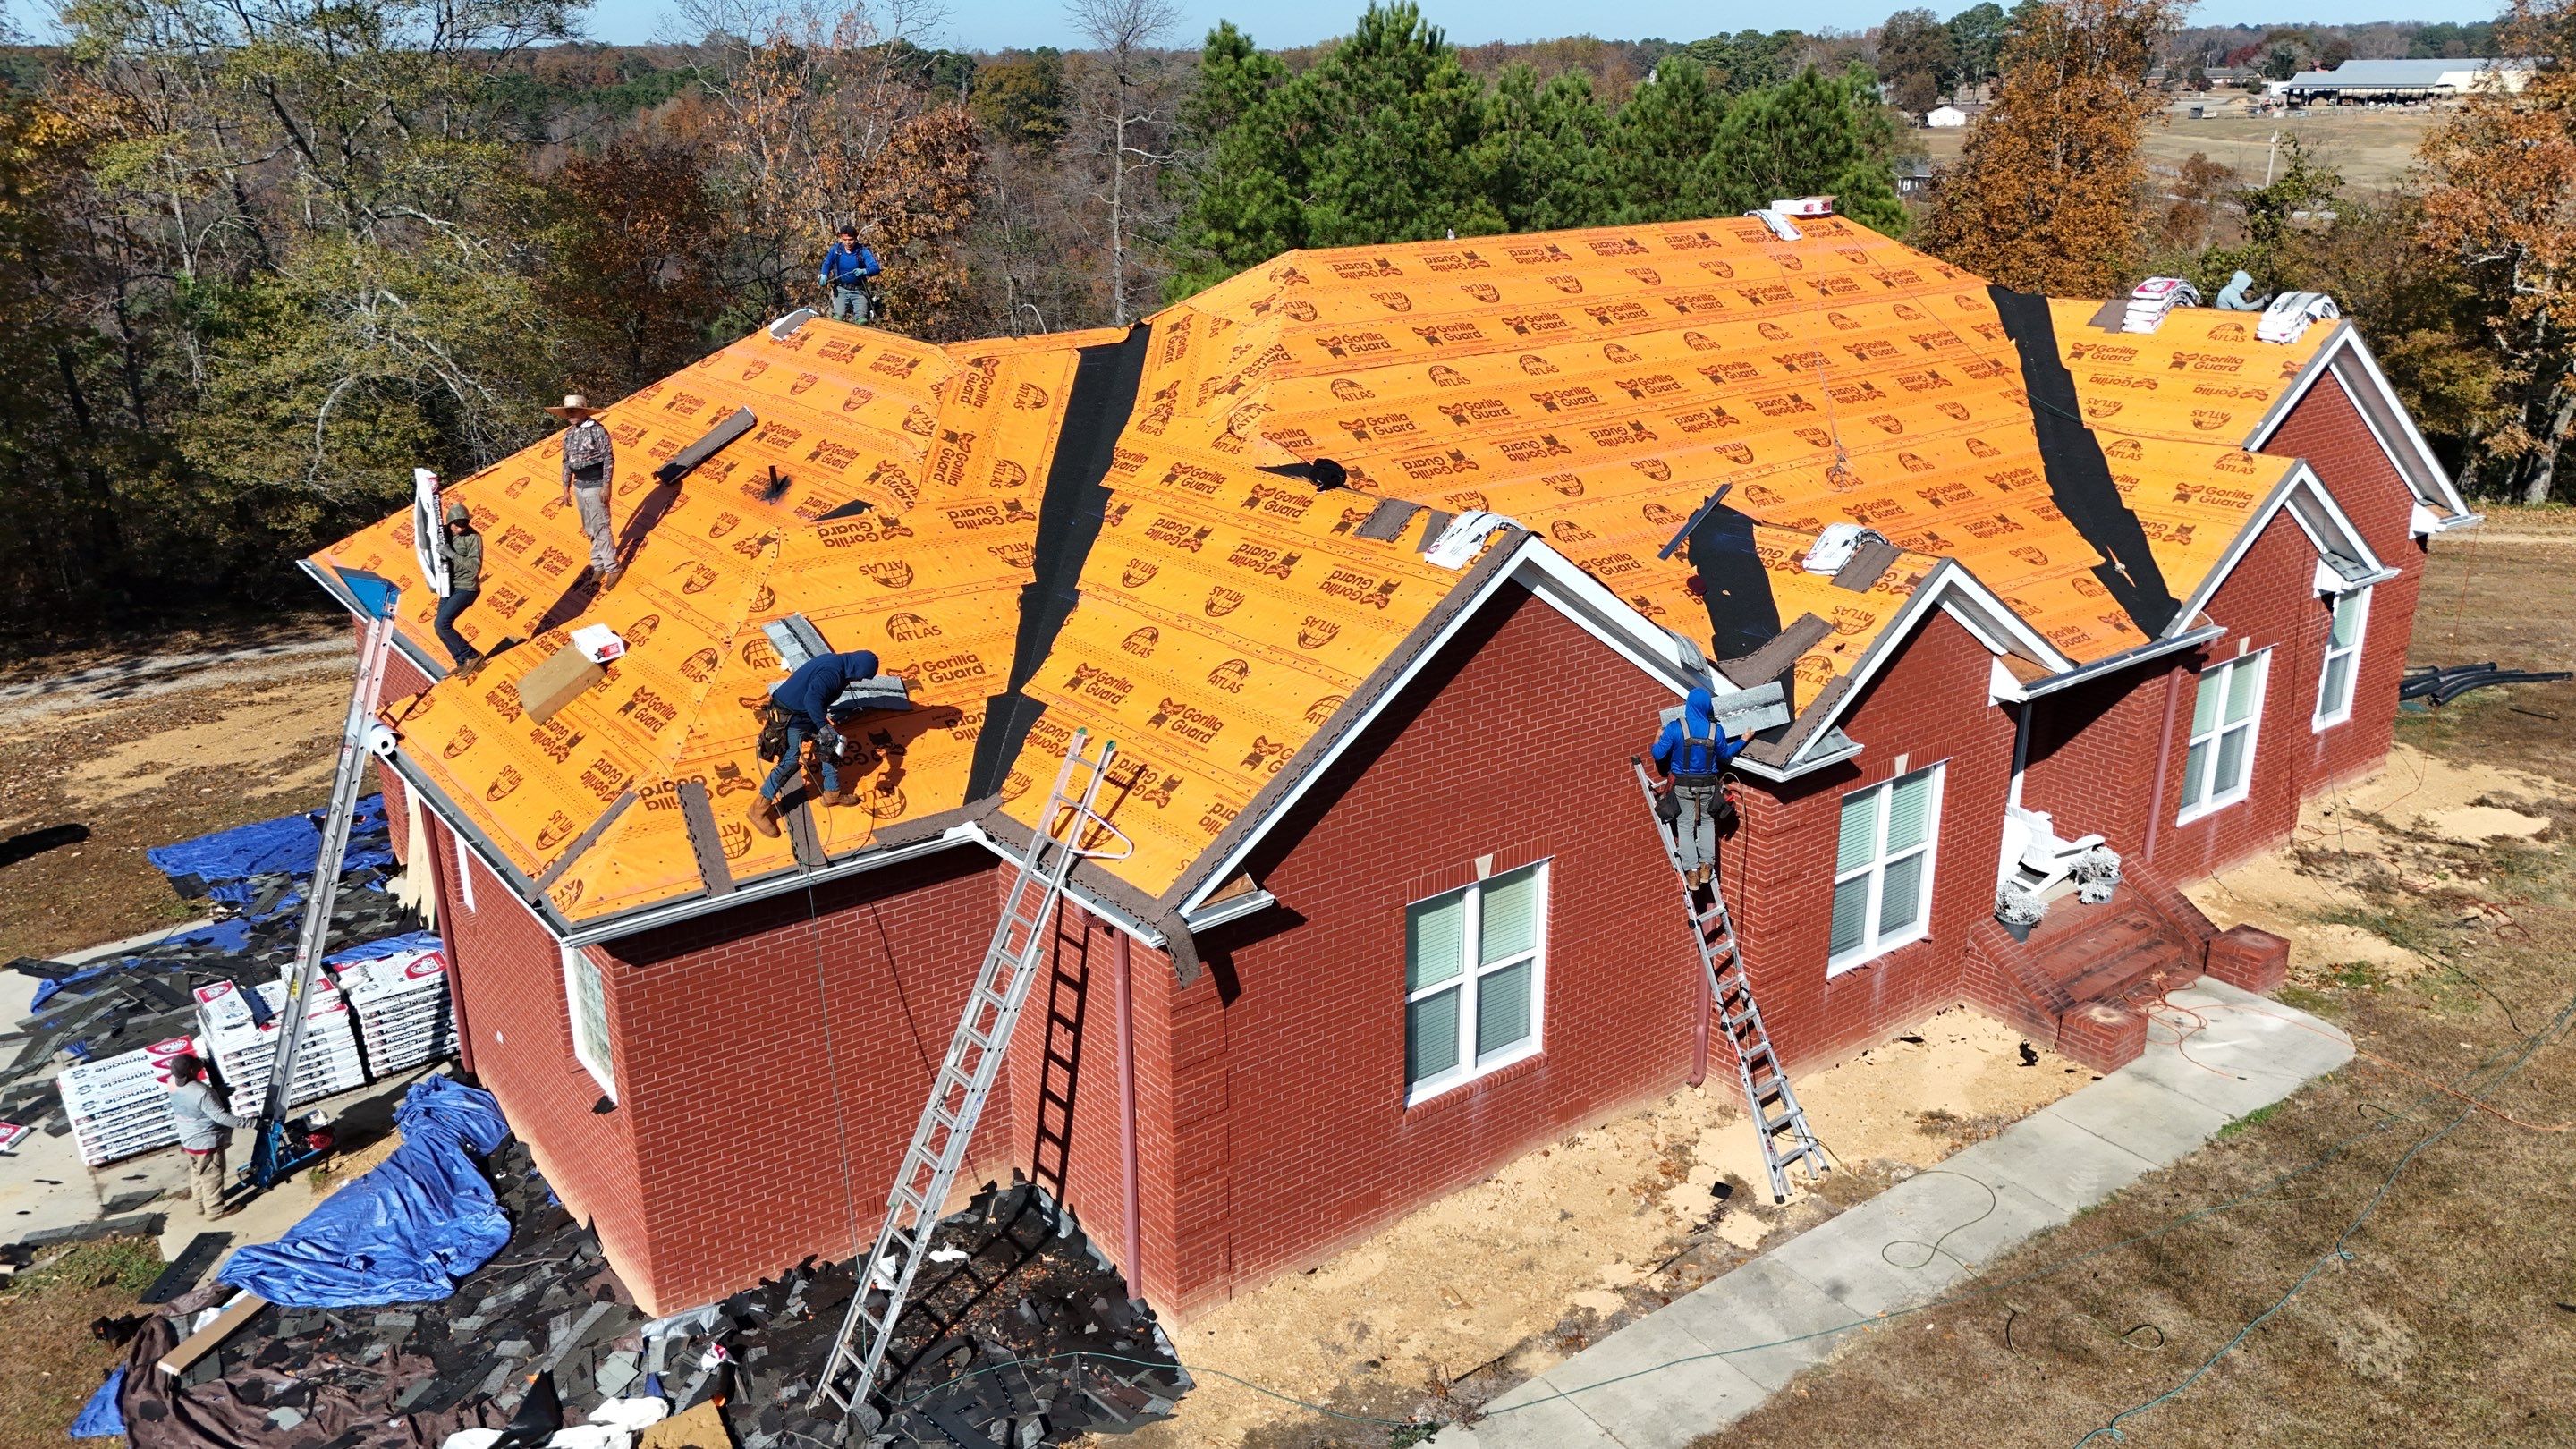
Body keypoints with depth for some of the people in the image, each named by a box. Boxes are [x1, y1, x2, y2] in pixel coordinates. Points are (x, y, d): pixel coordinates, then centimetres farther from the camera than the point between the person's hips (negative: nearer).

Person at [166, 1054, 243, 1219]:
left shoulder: (172, 1083, -10)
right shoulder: (200, 1092, -35)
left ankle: (202, 1205, 39)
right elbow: (219, 1116, -30)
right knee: (212, 1176, 10)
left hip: (189, 1140, 8)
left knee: (197, 1175, 24)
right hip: (206, 1142, -8)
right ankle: (214, 1210, 23)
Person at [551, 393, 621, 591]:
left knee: (600, 528, -7)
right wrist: (566, 489, 13)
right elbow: (567, 463, 13)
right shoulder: (569, 434, 8)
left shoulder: (597, 430, -12)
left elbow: (609, 459, -13)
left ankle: (613, 569, 0)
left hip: (595, 486, -7)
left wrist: (606, 486, -17)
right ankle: (598, 565, 22)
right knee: (590, 529, 13)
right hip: (579, 486, 7)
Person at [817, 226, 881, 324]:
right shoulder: (836, 249, -3)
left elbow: (876, 268, -18)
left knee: (862, 321, -19)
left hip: (858, 291, -1)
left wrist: (864, 271, -39)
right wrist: (823, 275, -12)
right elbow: (827, 263, 9)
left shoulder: (863, 251, -10)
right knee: (838, 317, -23)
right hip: (841, 290, 1)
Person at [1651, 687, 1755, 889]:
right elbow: (1725, 755, 8)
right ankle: (1706, 865, 15)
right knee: (1707, 822, 21)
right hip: (1707, 784, 2)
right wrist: (1743, 740, 23)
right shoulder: (1715, 729, -8)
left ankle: (1692, 870, 1)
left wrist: (1657, 741, 10)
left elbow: (1659, 754, -12)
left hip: (1683, 785, -2)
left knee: (1685, 825, 7)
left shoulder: (1675, 728, -16)